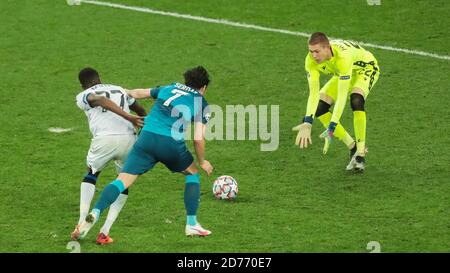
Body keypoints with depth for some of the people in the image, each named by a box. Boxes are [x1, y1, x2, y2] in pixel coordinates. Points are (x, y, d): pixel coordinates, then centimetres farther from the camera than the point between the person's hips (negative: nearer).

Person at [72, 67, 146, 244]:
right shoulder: (120, 90, 29)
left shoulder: (82, 96, 16)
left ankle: (82, 224, 16)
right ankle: (104, 232, 13)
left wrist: (128, 117, -15)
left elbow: (101, 100, -5)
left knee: (91, 175, 29)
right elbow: (141, 112, 37)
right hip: (128, 138, 2)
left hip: (104, 139, -2)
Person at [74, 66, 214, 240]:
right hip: (172, 143, -2)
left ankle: (95, 213, -23)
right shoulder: (202, 104, 12)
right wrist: (202, 162, 19)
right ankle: (191, 224, 21)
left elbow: (136, 93, 31)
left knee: (123, 181, -1)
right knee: (192, 174, 25)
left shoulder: (169, 89, 24)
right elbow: (198, 139, 4)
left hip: (146, 138, 2)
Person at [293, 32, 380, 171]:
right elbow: (313, 93, -29)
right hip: (341, 74, 6)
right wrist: (307, 123, -43)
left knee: (356, 100, -36)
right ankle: (353, 147, 2)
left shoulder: (342, 56, -45)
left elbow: (342, 96, -45)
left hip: (366, 68, -6)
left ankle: (361, 154, -26)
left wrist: (331, 129, -48)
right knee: (319, 108, -10)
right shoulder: (311, 60, -28)